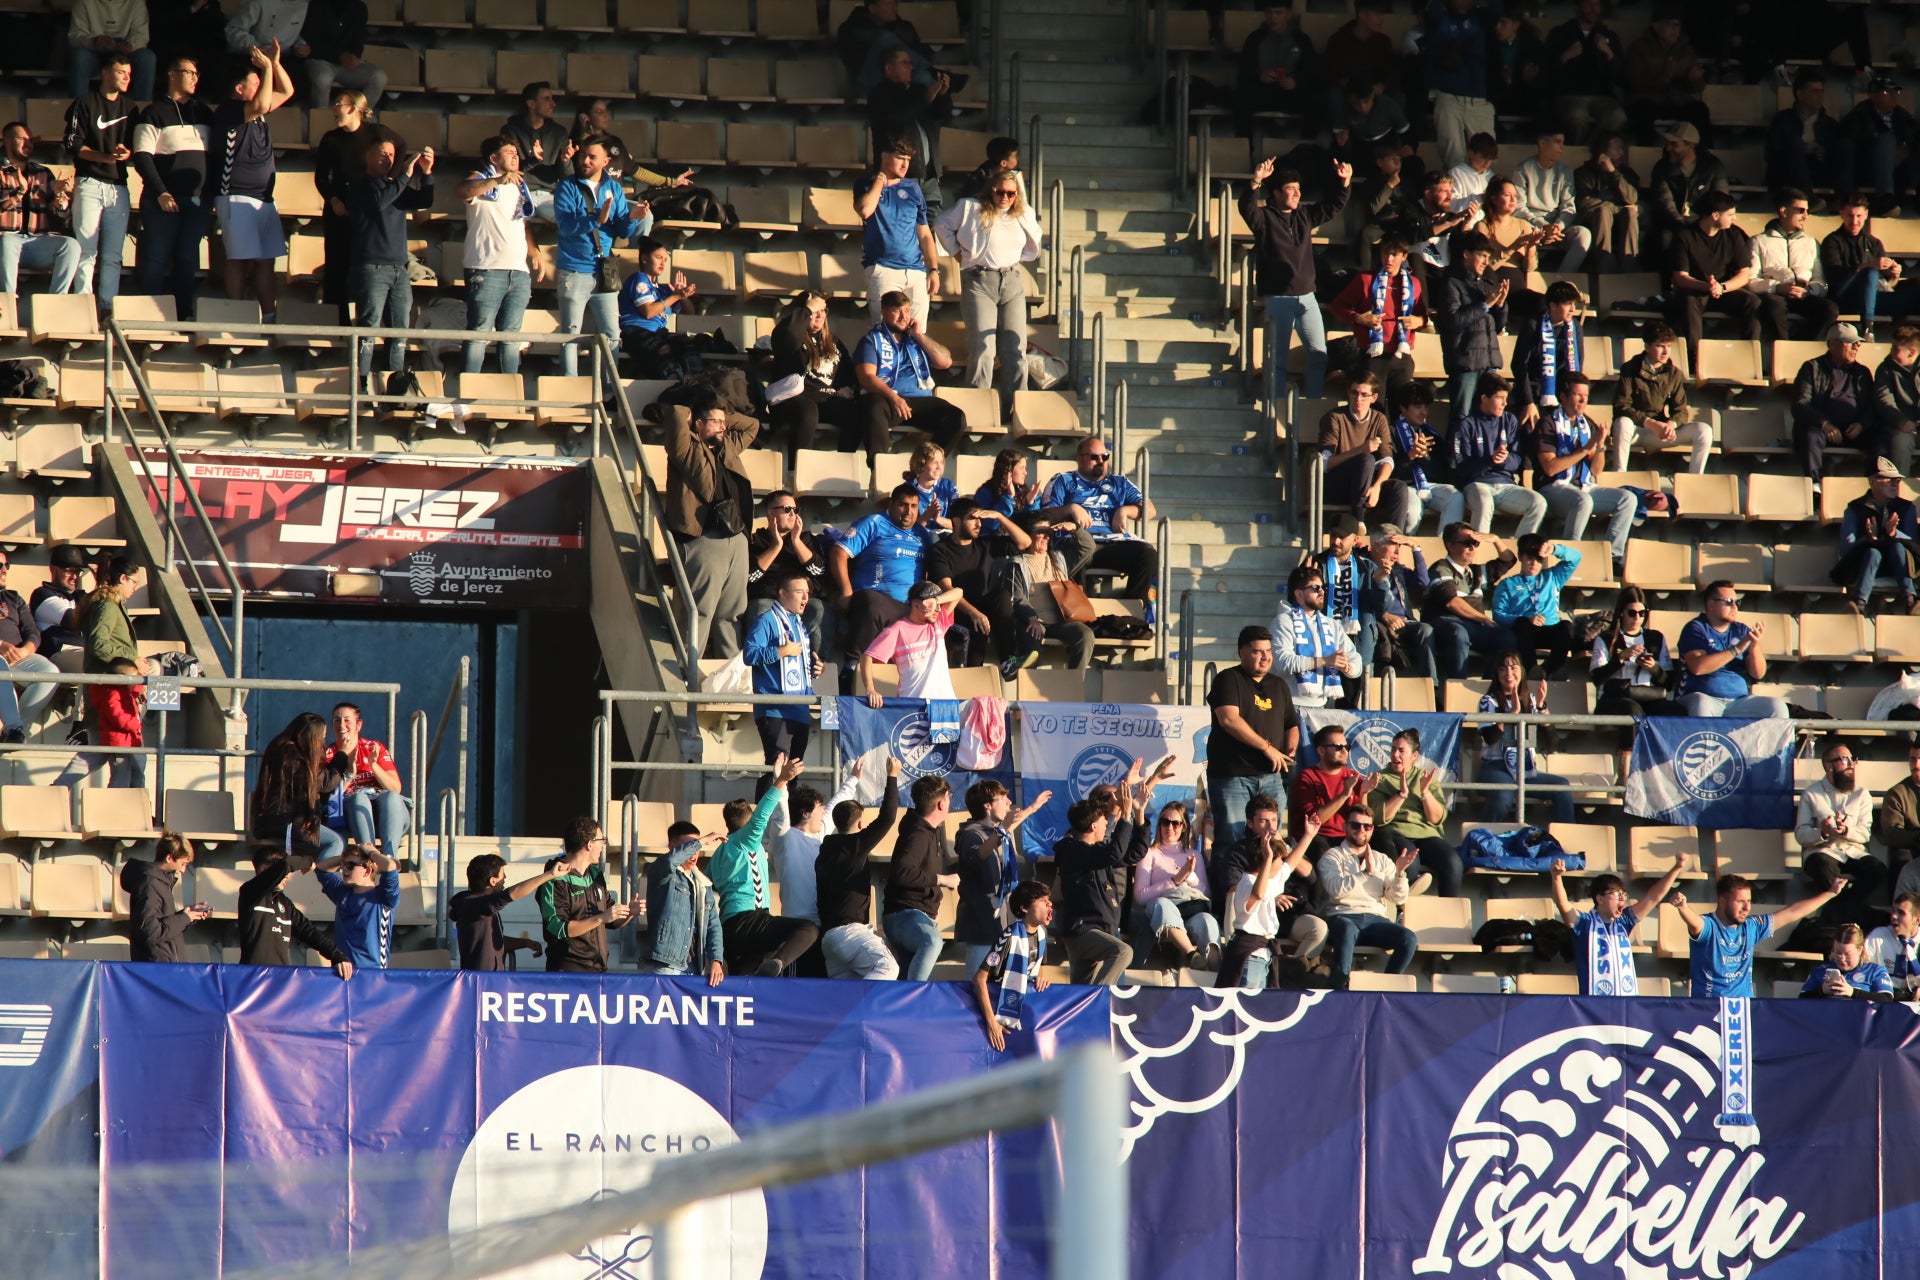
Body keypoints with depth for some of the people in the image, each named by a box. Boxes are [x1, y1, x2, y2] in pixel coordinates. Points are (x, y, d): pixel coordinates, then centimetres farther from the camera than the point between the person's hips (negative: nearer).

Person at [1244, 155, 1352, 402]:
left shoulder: (1304, 215, 13)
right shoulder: (1264, 218, -4)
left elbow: (1333, 207, 18)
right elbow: (1247, 208, -23)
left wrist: (1345, 182, 1)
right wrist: (1256, 182, -40)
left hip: (1306, 296, 5)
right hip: (1278, 298, -5)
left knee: (1318, 354, 2)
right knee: (1278, 358, -1)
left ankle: (1313, 403, 11)